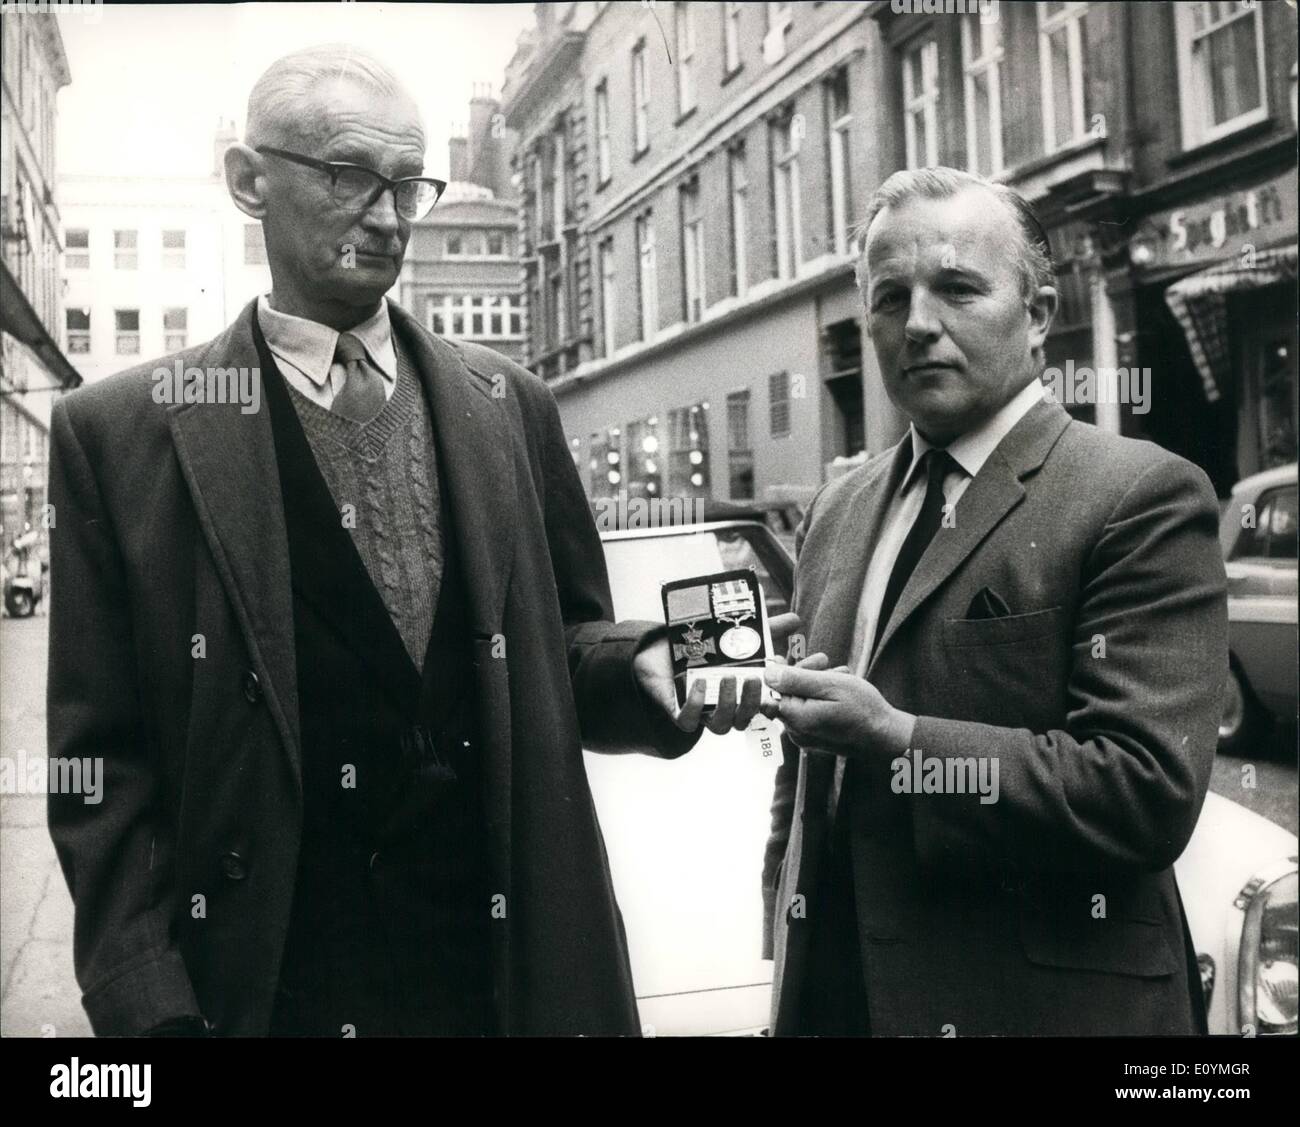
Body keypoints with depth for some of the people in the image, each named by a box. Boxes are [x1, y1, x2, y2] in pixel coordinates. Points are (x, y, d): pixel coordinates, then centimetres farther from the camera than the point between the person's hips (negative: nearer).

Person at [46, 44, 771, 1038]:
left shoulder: (508, 405, 4)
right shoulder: (123, 431, -4)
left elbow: (563, 646, 10)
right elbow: (105, 760, -4)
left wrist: (645, 670, -11)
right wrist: (152, 1008, -10)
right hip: (268, 988, -2)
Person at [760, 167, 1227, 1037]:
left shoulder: (1144, 498, -12)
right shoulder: (837, 513, 9)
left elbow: (1151, 791, -20)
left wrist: (899, 743, -22)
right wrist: (789, 950, 10)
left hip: (1043, 1001, -5)